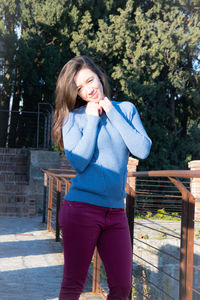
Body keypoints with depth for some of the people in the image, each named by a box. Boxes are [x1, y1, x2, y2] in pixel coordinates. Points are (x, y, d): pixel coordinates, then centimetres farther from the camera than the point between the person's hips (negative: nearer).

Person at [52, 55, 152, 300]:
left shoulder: (126, 109, 10)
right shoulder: (74, 117, 1)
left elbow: (143, 150, -4)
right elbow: (78, 162, -12)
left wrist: (112, 113, -4)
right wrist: (93, 119, -6)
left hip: (116, 212, 3)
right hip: (81, 208, -3)